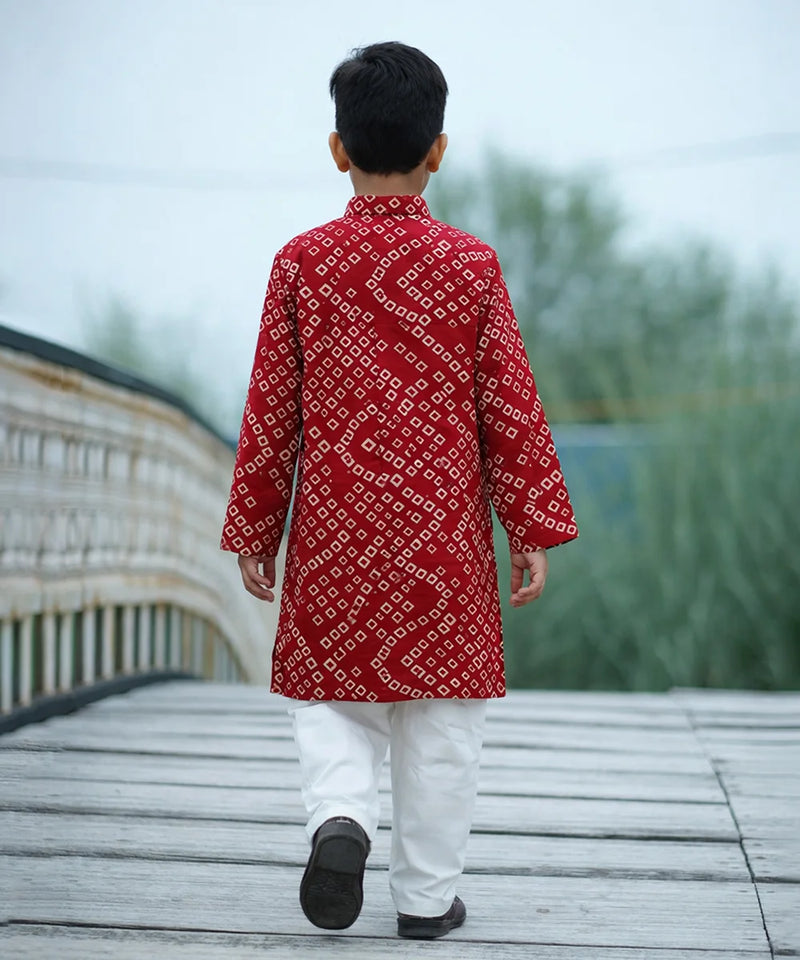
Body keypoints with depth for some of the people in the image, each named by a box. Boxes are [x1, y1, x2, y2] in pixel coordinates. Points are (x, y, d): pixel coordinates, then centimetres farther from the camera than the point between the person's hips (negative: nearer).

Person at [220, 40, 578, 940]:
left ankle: (340, 816, -11)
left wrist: (253, 530, 9)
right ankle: (427, 896, 15)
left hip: (334, 533, 1)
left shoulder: (301, 261, -2)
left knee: (333, 696, 15)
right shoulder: (472, 265, -3)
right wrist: (534, 529, 5)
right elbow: (511, 409, -3)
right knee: (440, 718, 9)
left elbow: (270, 411, 1)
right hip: (444, 533, 0)